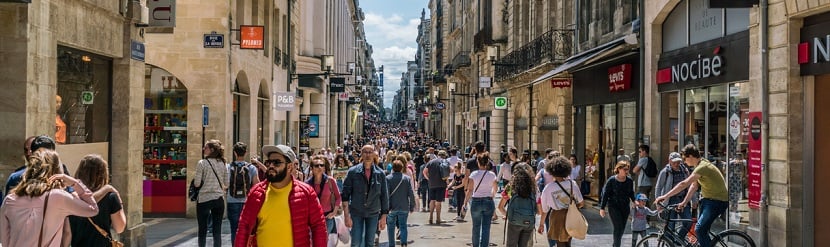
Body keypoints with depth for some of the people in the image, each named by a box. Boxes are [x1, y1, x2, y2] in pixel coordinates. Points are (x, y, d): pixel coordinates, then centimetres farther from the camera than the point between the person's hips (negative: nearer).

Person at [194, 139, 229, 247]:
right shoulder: (223, 164, 4)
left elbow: (197, 183, -9)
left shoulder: (202, 163, -8)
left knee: (202, 230, 7)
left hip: (204, 199, -3)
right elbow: (226, 184, 7)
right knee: (217, 231, 6)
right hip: (219, 199, 3)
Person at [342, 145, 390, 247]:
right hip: (356, 213, -2)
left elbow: (384, 196, 4)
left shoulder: (380, 174, 0)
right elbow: (345, 195, -5)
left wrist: (383, 216, 0)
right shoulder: (353, 172, -5)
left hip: (373, 213, 2)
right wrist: (346, 215, -10)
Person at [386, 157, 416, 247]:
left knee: (391, 227, 11)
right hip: (404, 207, 1)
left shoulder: (387, 178, -6)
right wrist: (412, 206, 6)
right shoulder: (407, 178, -2)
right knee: (403, 226, 9)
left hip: (392, 208, -1)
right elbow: (411, 194, -2)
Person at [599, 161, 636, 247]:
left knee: (622, 228, 10)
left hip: (625, 207, 4)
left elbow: (631, 193, 14)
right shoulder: (611, 180, -10)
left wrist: (634, 201, -5)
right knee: (618, 227, -13)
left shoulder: (630, 181, 1)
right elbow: (605, 194, -6)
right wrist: (602, 208, -8)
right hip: (614, 207, -4)